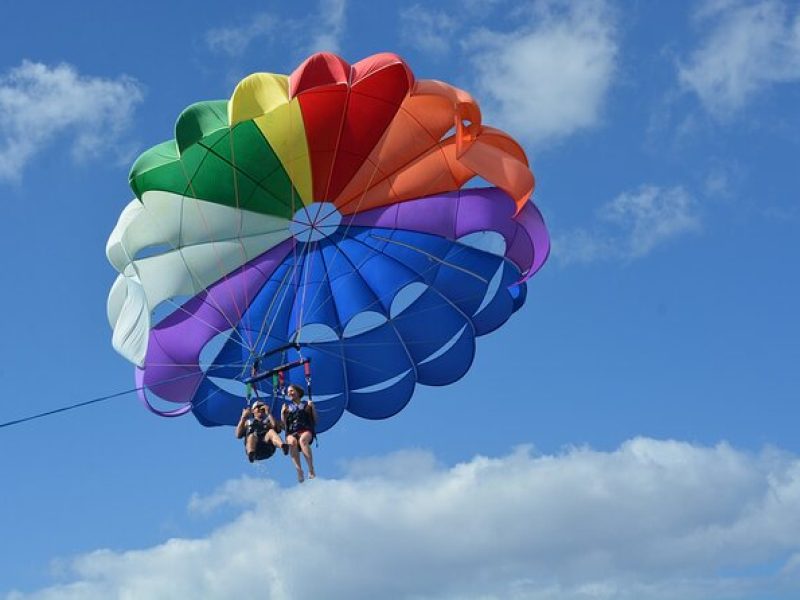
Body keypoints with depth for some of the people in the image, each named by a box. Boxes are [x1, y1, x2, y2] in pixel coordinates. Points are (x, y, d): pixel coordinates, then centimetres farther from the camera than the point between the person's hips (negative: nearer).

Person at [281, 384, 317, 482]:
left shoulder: (307, 404, 18)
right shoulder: (287, 407, 24)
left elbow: (315, 421, 12)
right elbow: (283, 425, 18)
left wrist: (312, 408, 0)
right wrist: (283, 412, 4)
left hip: (306, 431, -2)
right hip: (291, 432, 2)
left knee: (303, 440, -39)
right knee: (292, 442, -37)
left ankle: (311, 469, -41)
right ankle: (299, 471, -40)